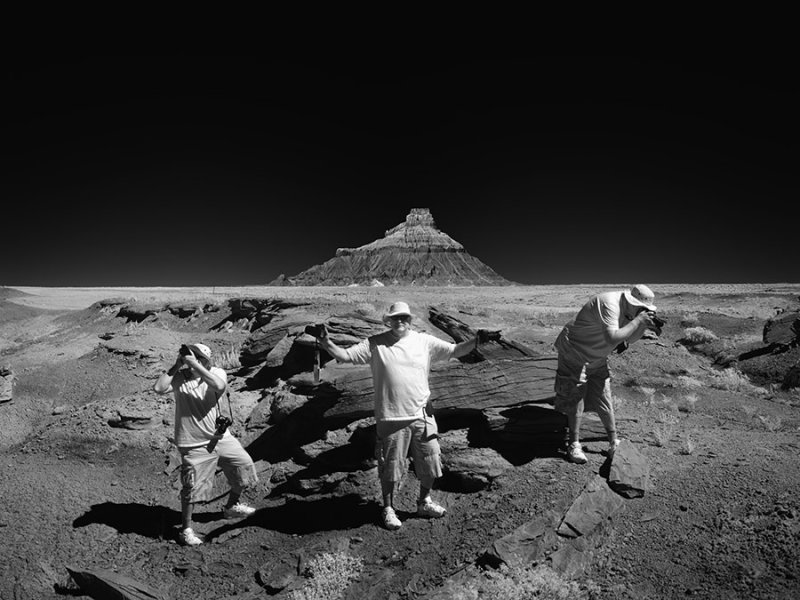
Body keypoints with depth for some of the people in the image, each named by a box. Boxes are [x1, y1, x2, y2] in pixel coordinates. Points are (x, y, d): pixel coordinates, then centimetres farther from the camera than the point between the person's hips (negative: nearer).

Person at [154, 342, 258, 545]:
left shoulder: (216, 372, -8)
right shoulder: (178, 377, -9)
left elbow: (219, 385, -30)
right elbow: (159, 388, -26)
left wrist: (193, 364, -30)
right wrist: (176, 365, -20)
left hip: (221, 437, 4)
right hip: (195, 444, -3)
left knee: (244, 465, 12)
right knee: (192, 487, 0)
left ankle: (232, 506, 37)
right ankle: (186, 529, 21)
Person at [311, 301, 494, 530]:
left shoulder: (424, 341, 2)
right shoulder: (375, 344, -4)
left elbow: (454, 350, 2)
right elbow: (344, 355, -7)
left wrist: (476, 340, -12)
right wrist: (326, 343, -24)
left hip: (422, 416, 3)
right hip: (391, 419, -3)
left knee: (430, 463, 15)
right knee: (390, 467, 9)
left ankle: (424, 502, 39)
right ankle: (388, 509, 31)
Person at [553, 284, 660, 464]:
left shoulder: (625, 309, -1)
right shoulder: (609, 305, -30)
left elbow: (630, 338, 7)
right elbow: (612, 338, -41)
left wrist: (645, 325, -11)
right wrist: (637, 320, -32)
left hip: (597, 359, 9)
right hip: (575, 355, -9)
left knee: (603, 399, 9)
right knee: (575, 399, -3)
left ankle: (613, 440, 20)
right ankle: (573, 444, 9)